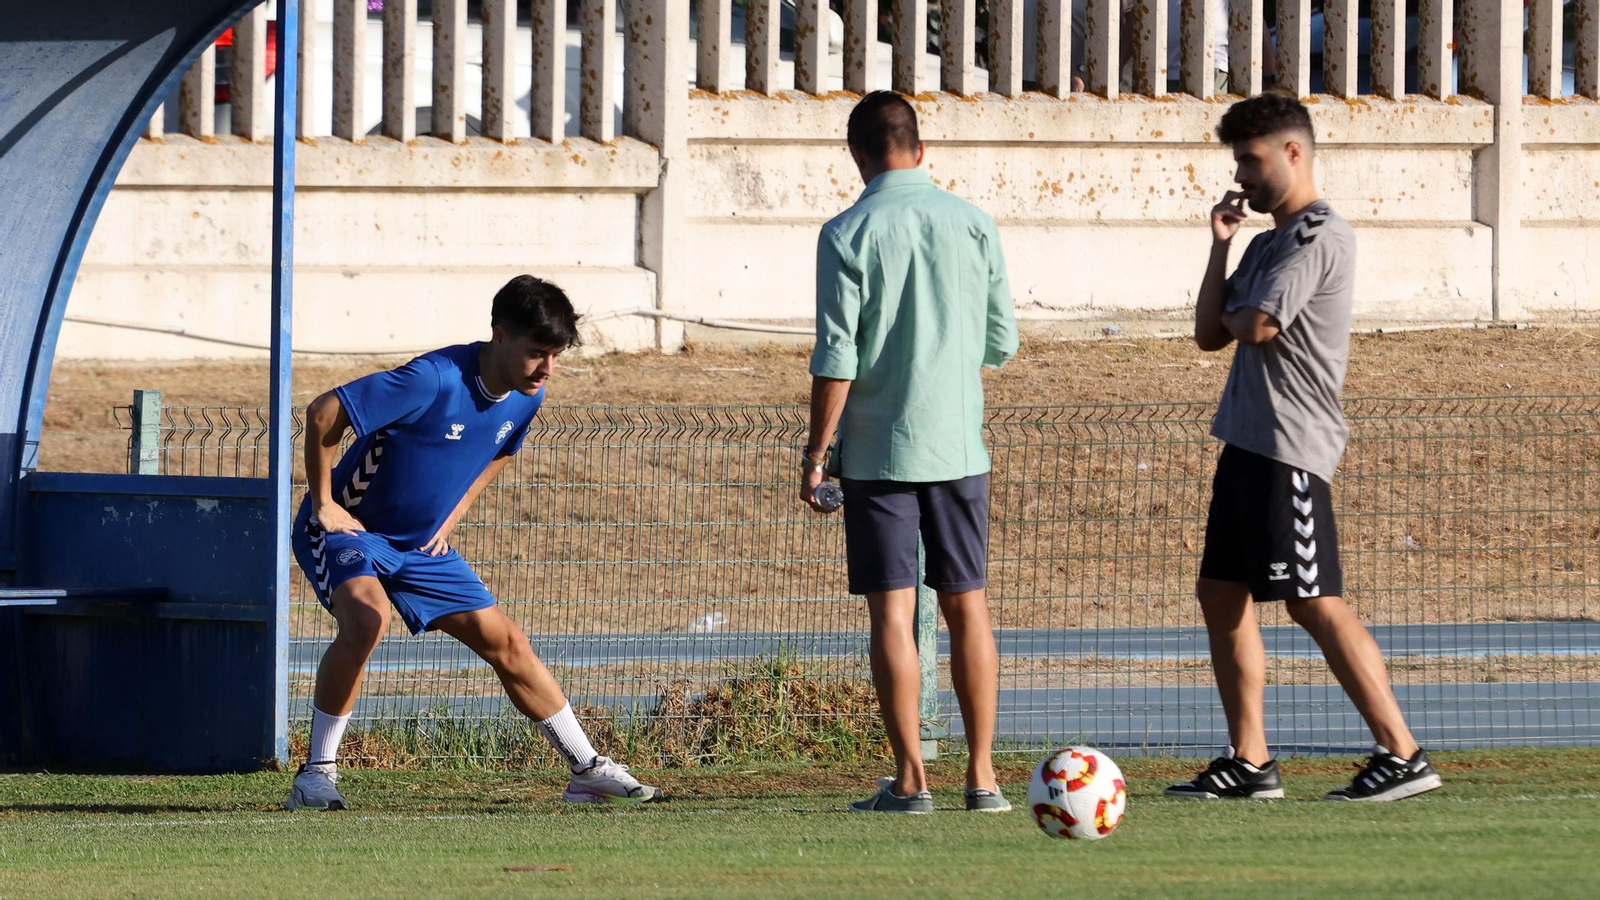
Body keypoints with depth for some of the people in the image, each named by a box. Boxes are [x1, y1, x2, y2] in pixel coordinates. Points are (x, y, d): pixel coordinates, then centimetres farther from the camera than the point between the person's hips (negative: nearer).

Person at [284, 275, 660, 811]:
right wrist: (323, 503, -19)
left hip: (422, 544, 7)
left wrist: (452, 516, 8)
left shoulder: (526, 396, -4)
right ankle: (316, 774, -25)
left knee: (504, 641, 4)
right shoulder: (436, 380, -30)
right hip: (346, 528, -7)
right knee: (368, 616, -35)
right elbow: (323, 415, -27)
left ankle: (588, 770, 16)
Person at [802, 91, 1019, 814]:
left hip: (878, 449, -3)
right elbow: (1001, 345, 6)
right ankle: (981, 776, 7)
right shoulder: (973, 224, 2)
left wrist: (814, 455, -4)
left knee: (891, 610, -1)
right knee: (966, 605, 9)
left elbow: (836, 359, -11)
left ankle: (910, 779, -4)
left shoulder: (848, 234, -8)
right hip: (958, 445, 3)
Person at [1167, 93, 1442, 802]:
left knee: (1313, 603, -13)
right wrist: (1220, 246, 8)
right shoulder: (1268, 243, 19)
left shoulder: (1320, 237, -11)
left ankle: (1402, 754, -12)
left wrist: (1233, 314, 4)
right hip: (1248, 444, 10)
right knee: (1221, 595, 9)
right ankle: (1249, 762, 12)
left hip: (1290, 450, -10)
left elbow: (1258, 325, -18)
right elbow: (1209, 334, 16)